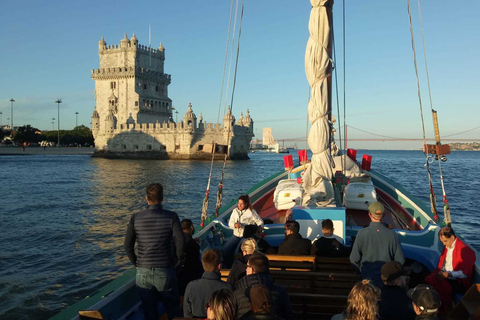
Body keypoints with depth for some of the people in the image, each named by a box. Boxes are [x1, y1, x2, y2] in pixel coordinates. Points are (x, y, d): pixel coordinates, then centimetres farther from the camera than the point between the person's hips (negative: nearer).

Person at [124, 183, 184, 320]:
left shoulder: (136, 218, -4)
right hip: (165, 272, -2)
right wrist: (178, 260, 1)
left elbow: (127, 246, -4)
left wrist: (136, 262, 11)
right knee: (173, 309, 17)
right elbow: (180, 242, -16)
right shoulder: (171, 217, -11)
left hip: (143, 273, 2)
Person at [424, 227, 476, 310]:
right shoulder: (446, 246, 12)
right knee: (428, 280, -23)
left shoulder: (464, 250, -12)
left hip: (459, 281, -7)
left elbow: (465, 273, -13)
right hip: (444, 275, 7)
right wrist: (439, 272, -1)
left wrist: (449, 274, -20)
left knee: (440, 286, -33)